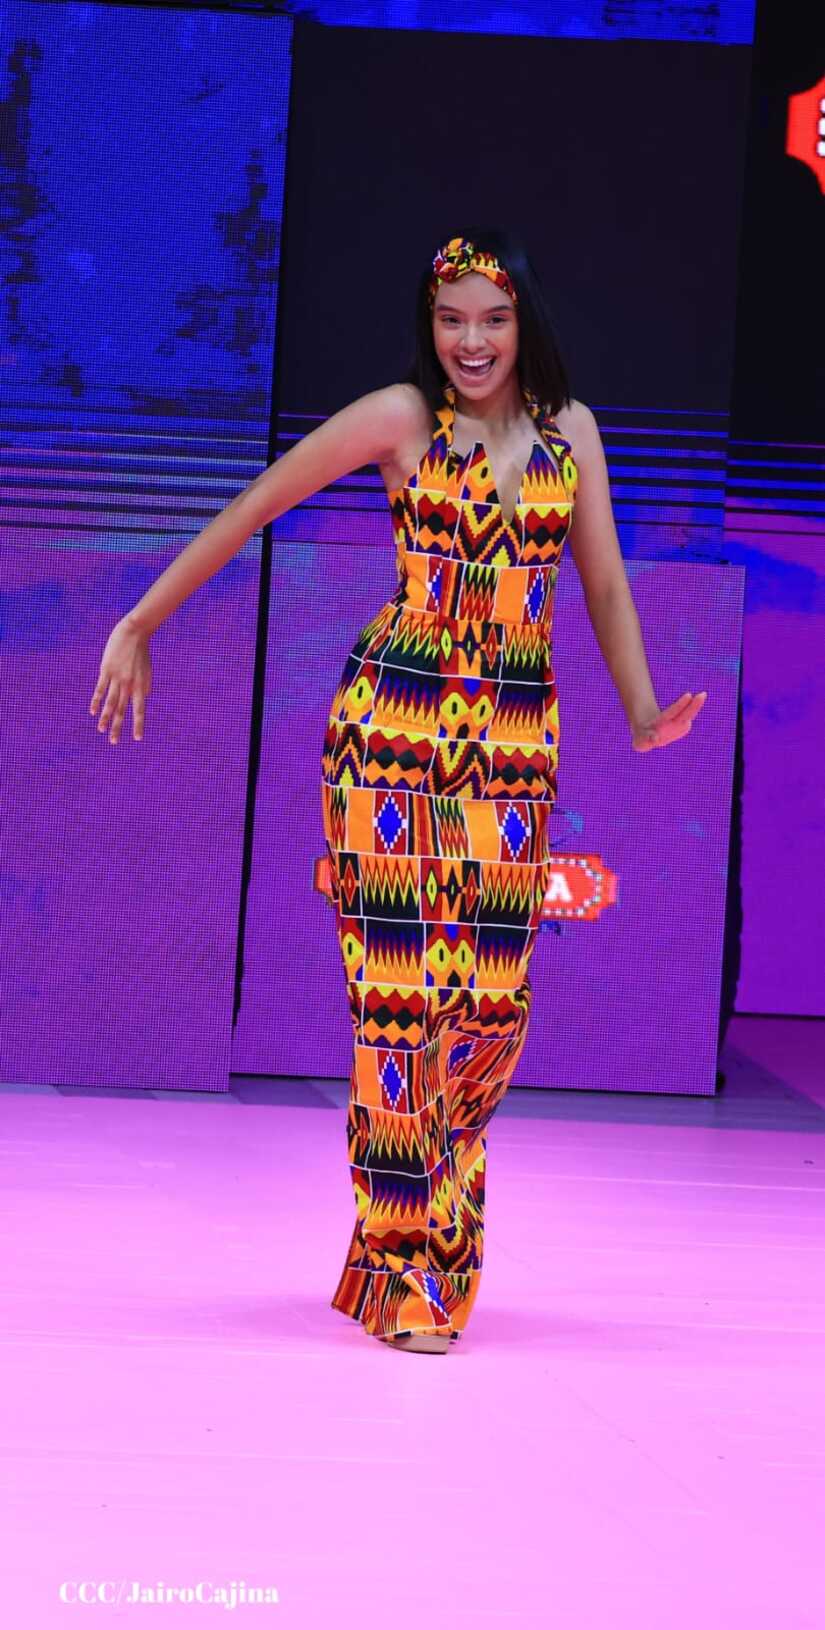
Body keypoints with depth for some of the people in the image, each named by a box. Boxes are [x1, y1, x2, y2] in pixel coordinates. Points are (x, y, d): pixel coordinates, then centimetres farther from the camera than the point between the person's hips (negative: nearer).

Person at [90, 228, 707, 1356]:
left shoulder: (570, 428, 9)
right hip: (393, 725, -3)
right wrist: (140, 627, 1)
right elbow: (249, 511, 2)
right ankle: (407, 1275, -1)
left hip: (516, 742, 4)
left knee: (495, 1002, 0)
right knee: (401, 990, -7)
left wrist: (643, 711, 1)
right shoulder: (400, 418, -2)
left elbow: (604, 585, 15)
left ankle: (431, 1211, 25)